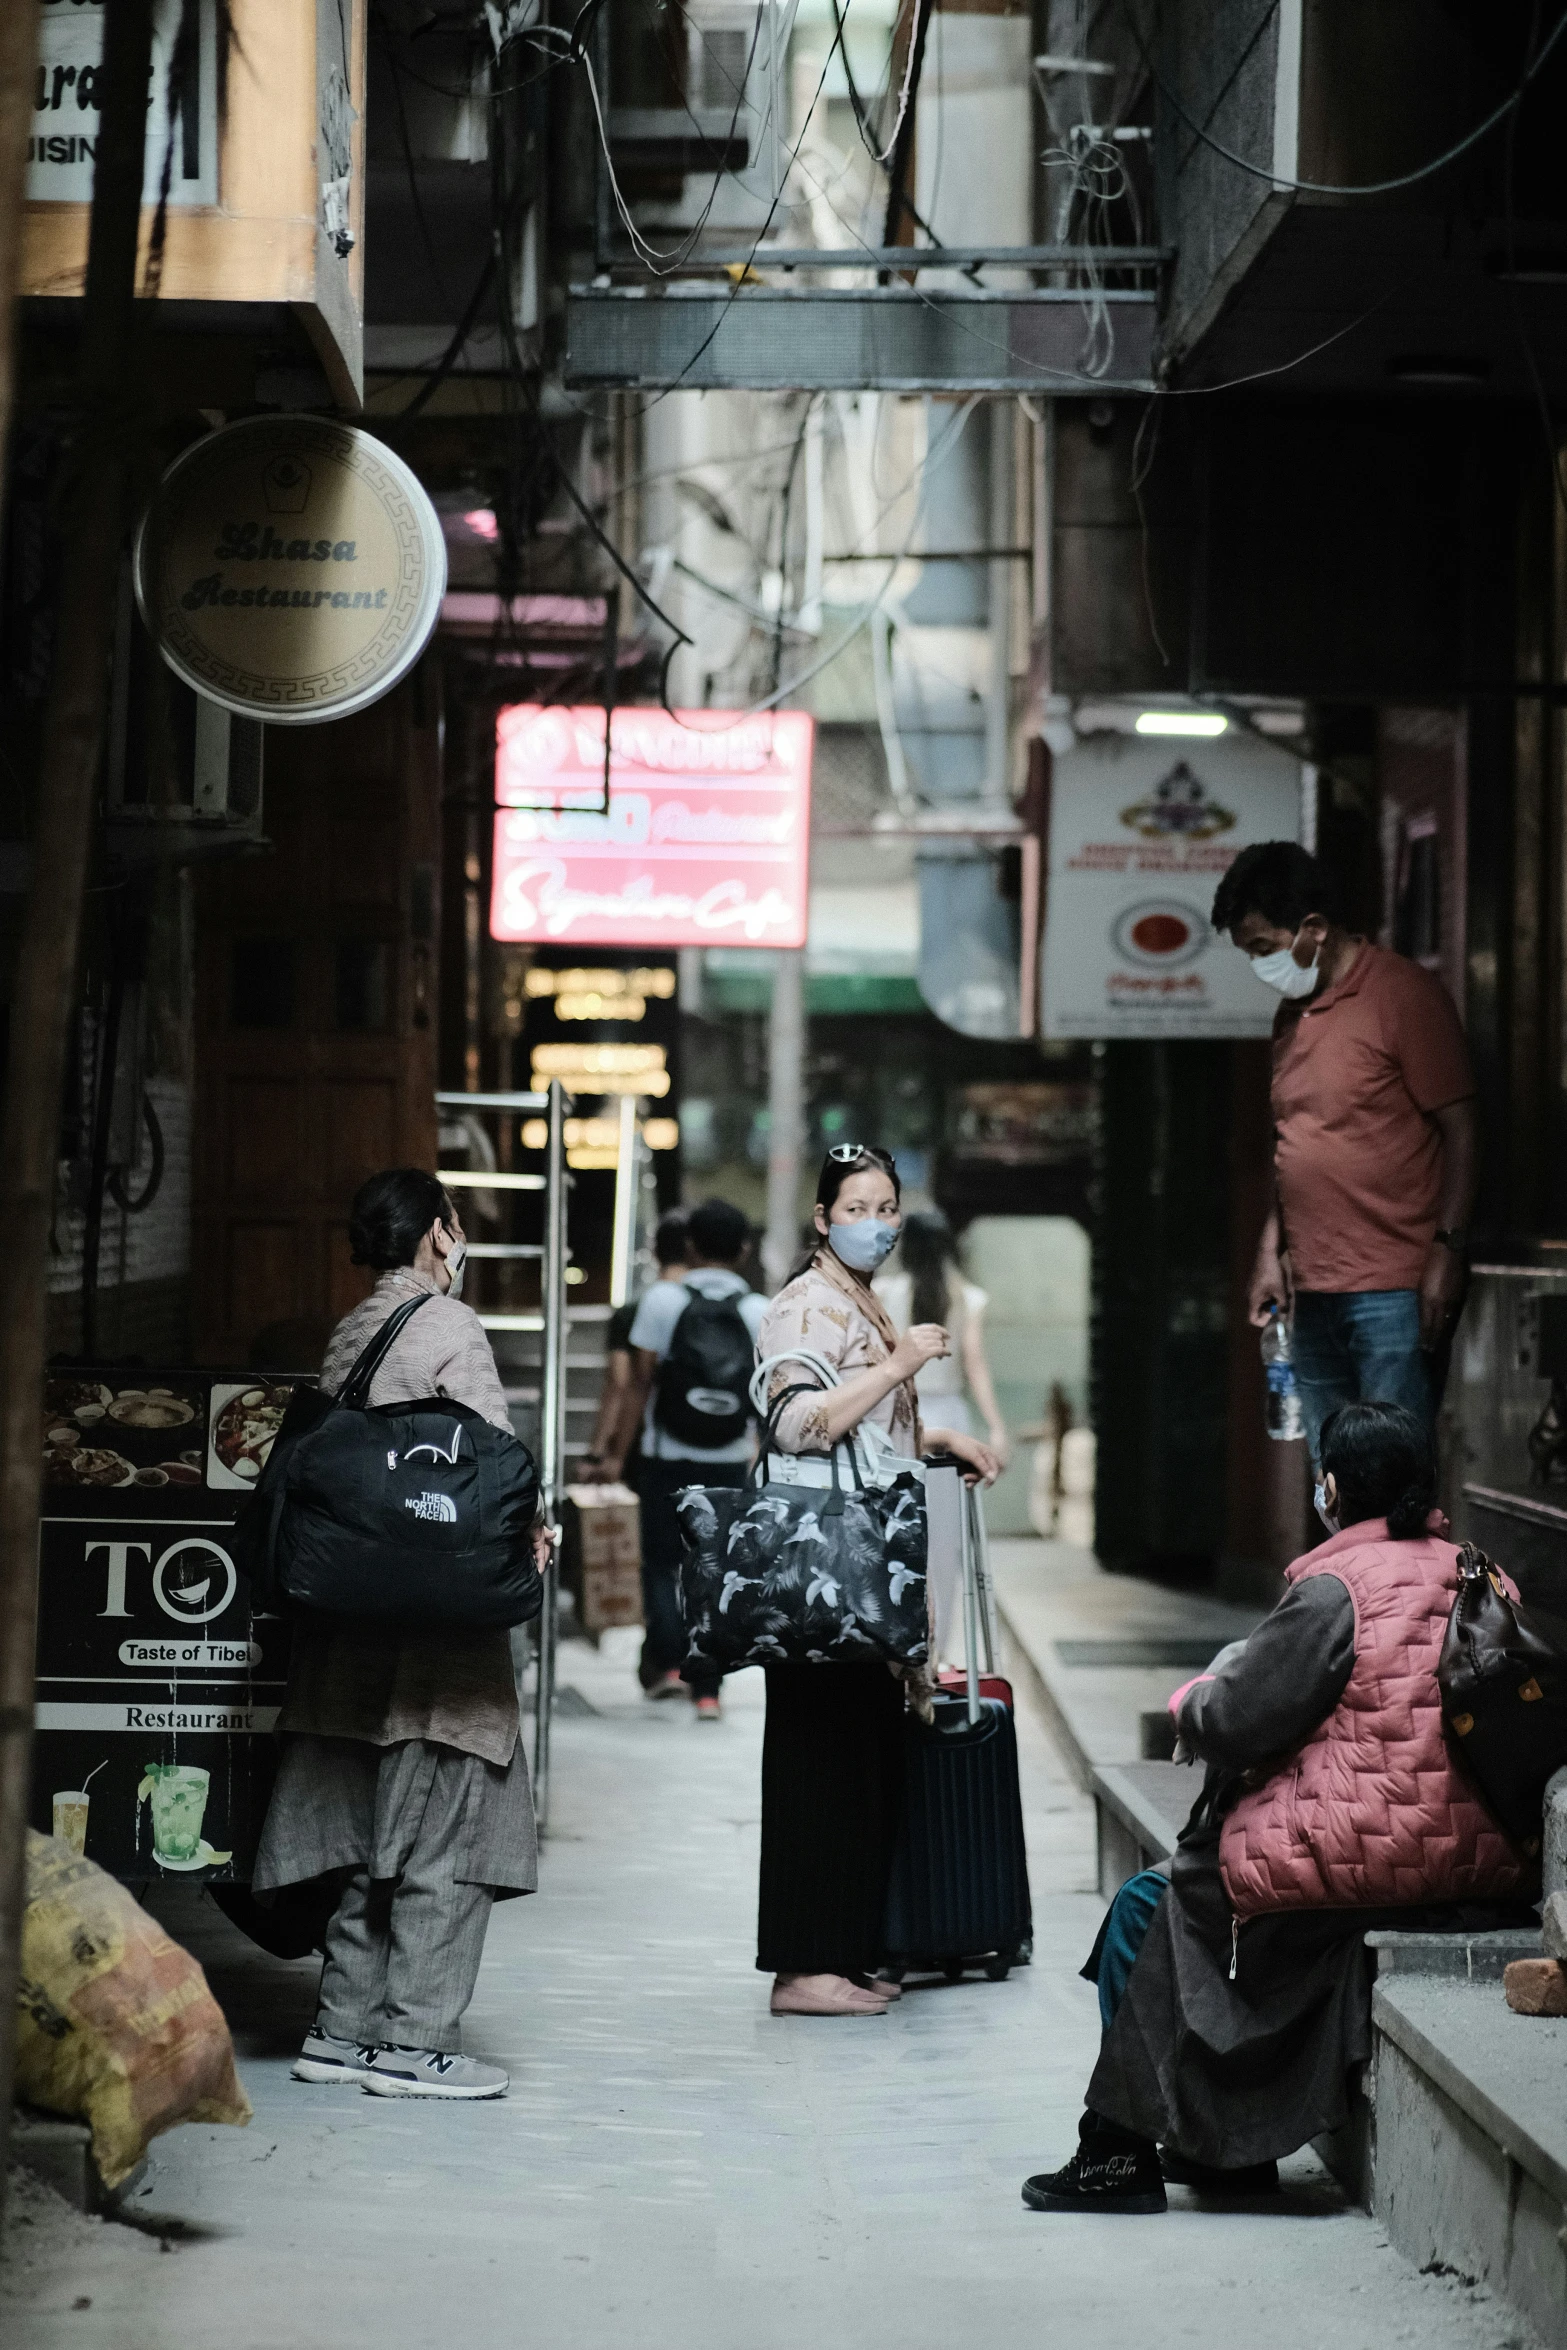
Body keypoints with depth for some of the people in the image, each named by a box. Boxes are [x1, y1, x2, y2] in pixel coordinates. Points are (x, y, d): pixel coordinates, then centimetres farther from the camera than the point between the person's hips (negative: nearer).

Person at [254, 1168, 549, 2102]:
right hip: (441, 1614, -8)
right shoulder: (450, 1327, -10)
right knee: (445, 1838, -3)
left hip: (358, 1616, 8)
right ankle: (414, 2042, -3)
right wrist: (523, 1542, 1)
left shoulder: (349, 1335, 12)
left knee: (372, 1831, 13)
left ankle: (344, 2029, 14)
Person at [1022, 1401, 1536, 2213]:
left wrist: (1194, 1696, 10)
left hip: (1363, 1859, -8)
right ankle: (1231, 2148, 26)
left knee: (1146, 1907, 11)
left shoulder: (1336, 1590, -14)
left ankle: (1119, 2152, 14)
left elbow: (1235, 1721, -12)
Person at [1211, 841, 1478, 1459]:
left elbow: (1460, 1129, -9)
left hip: (1396, 1292, -8)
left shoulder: (1405, 995, -6)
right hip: (1313, 1291, 8)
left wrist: (1447, 1252, -15)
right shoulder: (1291, 1014, 17)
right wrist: (1271, 1253, 15)